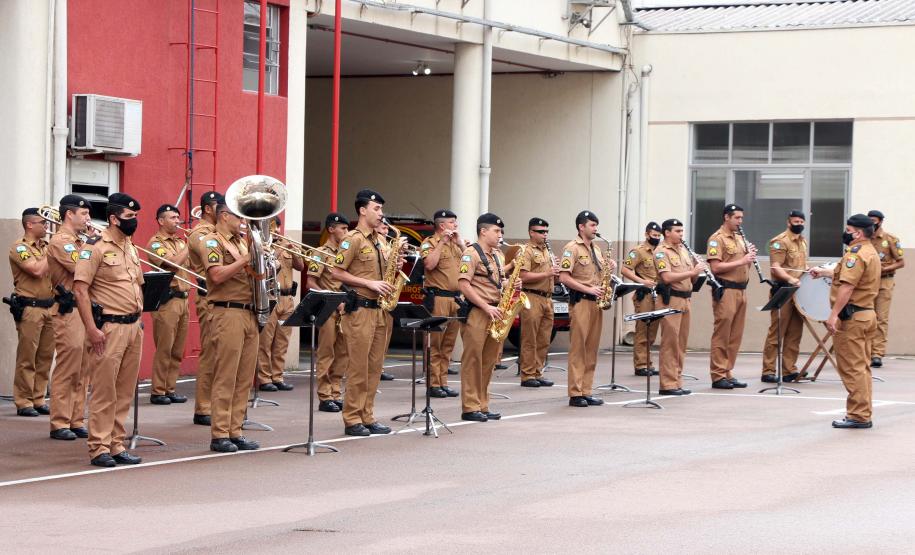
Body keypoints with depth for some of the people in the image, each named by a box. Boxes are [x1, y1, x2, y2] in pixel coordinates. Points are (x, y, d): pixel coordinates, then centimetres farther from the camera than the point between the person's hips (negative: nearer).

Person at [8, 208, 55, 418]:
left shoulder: (46, 246, 15)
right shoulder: (19, 248, -6)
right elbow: (37, 270, -19)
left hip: (49, 307, 7)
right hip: (30, 308, -7)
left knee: (45, 357, 8)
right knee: (27, 358, -3)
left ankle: (38, 399, 15)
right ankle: (23, 402, 1)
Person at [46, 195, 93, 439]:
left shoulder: (77, 241, 20)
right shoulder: (60, 241, -10)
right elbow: (82, 268, -21)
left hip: (85, 309, 9)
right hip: (69, 311, -9)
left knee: (82, 371, 9)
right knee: (66, 370, -7)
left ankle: (76, 421, 14)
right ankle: (59, 424, -4)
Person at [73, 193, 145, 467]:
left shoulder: (131, 248, 16)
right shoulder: (95, 247, -8)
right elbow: (80, 288, -13)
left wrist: (139, 317, 14)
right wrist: (91, 328, -18)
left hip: (133, 326, 8)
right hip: (108, 327, -8)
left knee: (125, 392, 9)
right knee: (103, 390, -5)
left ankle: (117, 446, 15)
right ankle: (99, 448, -1)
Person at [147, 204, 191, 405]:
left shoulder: (180, 242, 19)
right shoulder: (156, 243, -4)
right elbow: (174, 263, -19)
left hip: (183, 299, 7)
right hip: (167, 300, -7)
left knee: (177, 350, 9)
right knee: (164, 349, -6)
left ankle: (170, 389, 15)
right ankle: (157, 392, -1)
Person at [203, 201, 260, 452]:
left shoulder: (241, 242, 20)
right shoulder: (213, 242, -3)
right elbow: (217, 275, -17)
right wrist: (246, 260, -17)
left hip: (249, 313, 8)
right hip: (227, 313, -8)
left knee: (244, 379, 7)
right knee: (225, 377, -7)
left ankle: (235, 431, 13)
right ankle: (219, 435, -4)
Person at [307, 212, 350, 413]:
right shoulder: (320, 253, -6)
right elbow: (311, 283, -12)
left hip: (344, 309, 7)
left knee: (342, 353, 7)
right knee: (326, 353, -5)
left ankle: (335, 394, 13)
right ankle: (325, 398, -2)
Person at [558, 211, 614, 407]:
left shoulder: (595, 249, 18)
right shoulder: (572, 248, -6)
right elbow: (564, 277, -14)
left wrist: (610, 267, 3)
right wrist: (588, 289, -18)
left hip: (595, 302, 8)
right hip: (580, 301, -8)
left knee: (591, 349, 7)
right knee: (578, 348, -6)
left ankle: (586, 392, 11)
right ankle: (575, 394, -6)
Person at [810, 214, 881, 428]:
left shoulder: (856, 254, -16)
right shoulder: (871, 253, 17)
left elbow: (847, 286, -24)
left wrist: (834, 315, -27)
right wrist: (823, 272, 38)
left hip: (851, 316, -10)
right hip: (867, 314, 10)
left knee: (852, 368, -7)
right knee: (861, 367, 14)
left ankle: (858, 416, -7)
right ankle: (864, 413, 18)